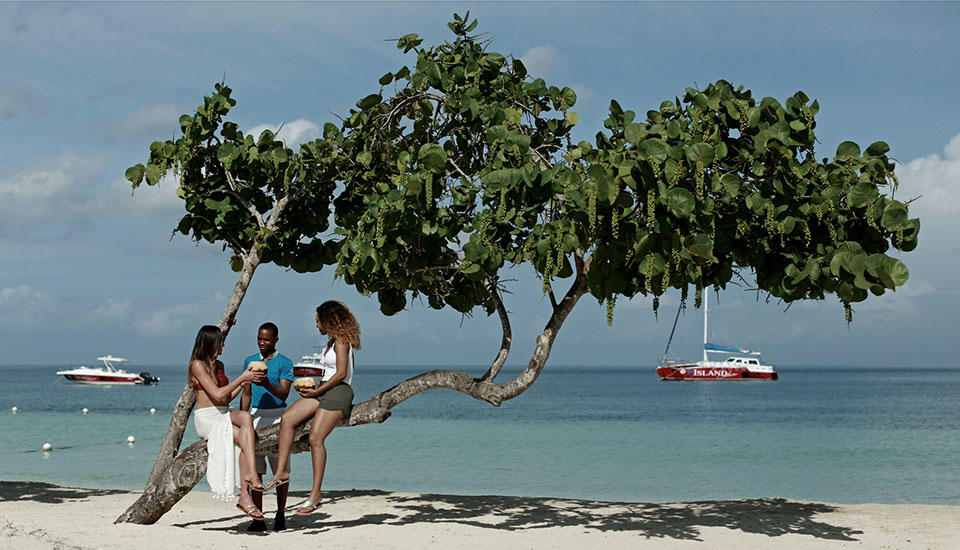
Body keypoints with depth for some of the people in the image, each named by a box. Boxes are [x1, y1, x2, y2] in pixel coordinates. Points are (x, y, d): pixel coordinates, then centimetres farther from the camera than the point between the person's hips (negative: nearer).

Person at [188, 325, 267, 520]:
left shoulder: (218, 365, 19)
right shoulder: (198, 365, -6)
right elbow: (217, 395, -15)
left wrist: (245, 381, 9)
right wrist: (241, 378, -9)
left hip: (223, 416, 6)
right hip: (206, 418, -6)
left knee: (245, 440, -24)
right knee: (246, 416, -30)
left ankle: (245, 496, -28)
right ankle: (251, 473, -36)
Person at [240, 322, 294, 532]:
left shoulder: (284, 363, -1)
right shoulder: (250, 361, 13)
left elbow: (284, 394, -12)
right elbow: (246, 394, 17)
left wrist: (267, 384, -30)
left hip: (277, 416, -3)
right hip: (256, 416, 4)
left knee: (280, 470, -1)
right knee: (255, 470, -1)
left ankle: (280, 515, 10)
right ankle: (258, 518, 1)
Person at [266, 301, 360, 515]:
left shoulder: (341, 341, -7)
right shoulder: (332, 341, 22)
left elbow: (340, 374, -15)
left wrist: (316, 392, -12)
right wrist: (312, 388, 8)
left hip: (338, 392, -9)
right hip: (324, 390, 9)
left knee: (315, 438, -18)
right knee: (287, 418, -9)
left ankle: (315, 494, -14)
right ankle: (281, 472, -13)